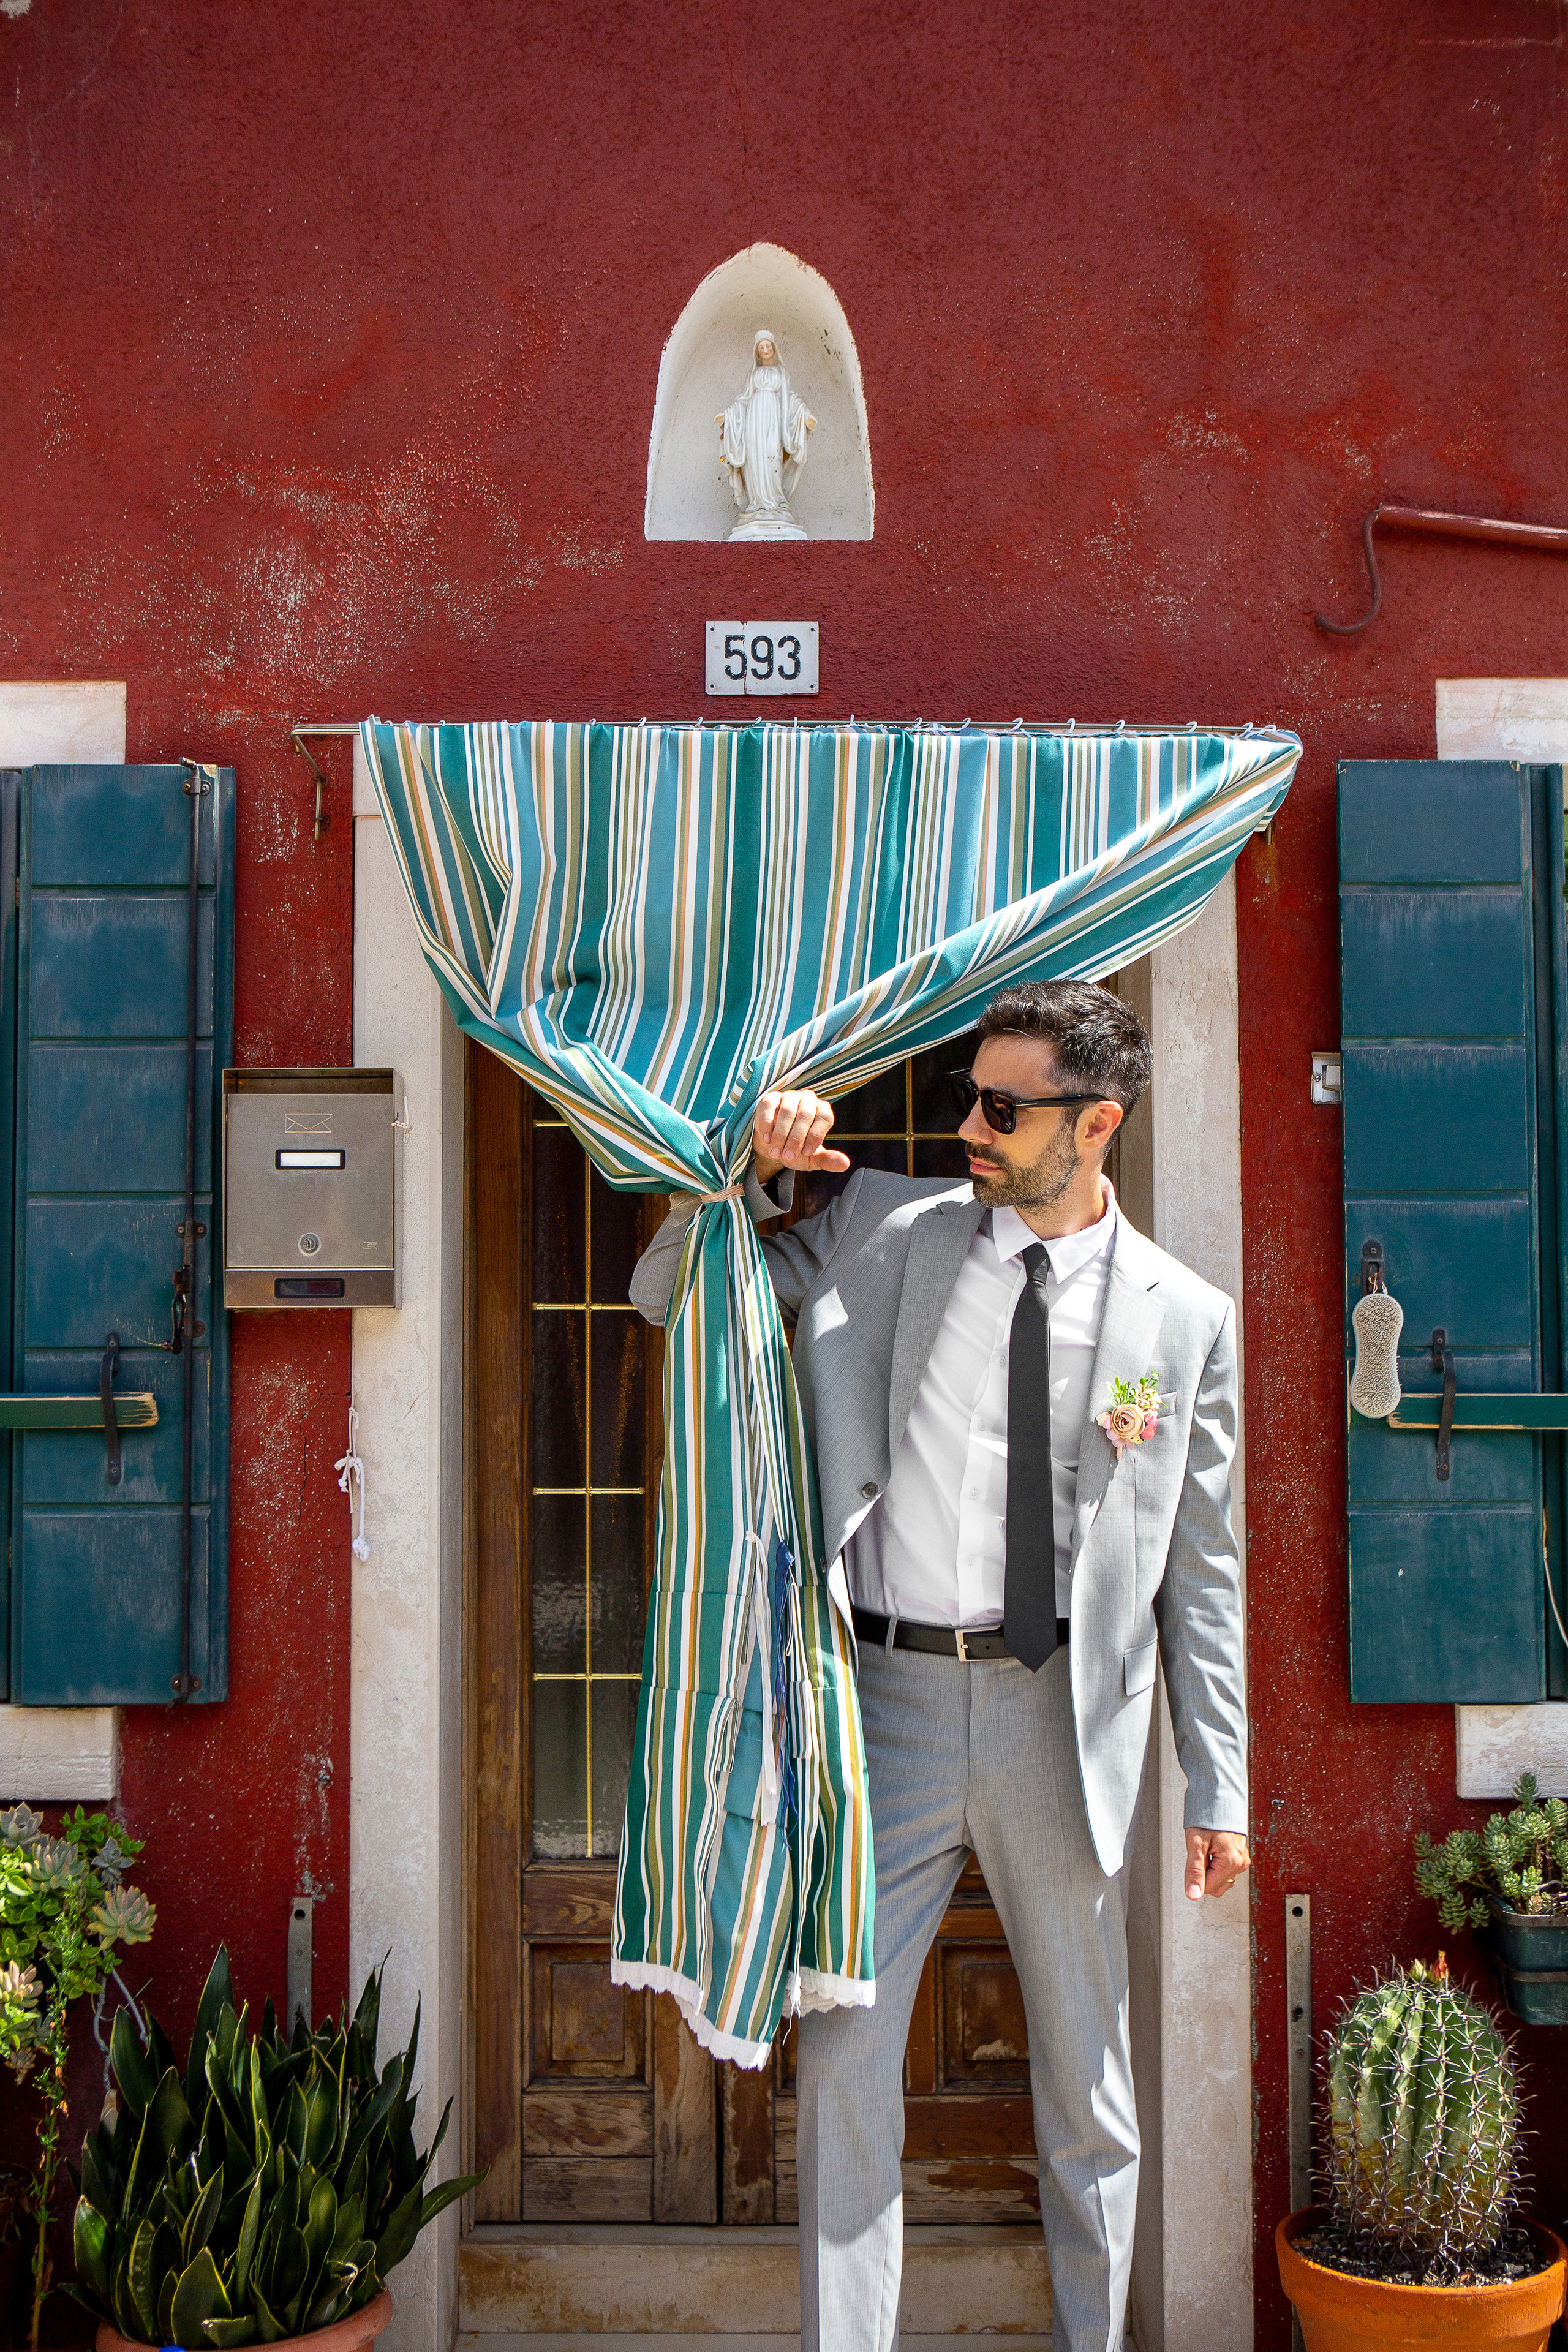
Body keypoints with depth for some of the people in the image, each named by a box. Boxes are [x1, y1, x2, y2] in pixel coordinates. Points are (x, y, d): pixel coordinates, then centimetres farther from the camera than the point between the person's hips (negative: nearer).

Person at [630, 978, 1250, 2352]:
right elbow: (670, 1296, 8)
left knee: (1087, 2080, 13)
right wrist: (754, 1171, -9)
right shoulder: (883, 1229, 2)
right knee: (844, 2057, 4)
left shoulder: (1187, 1319, 1)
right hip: (894, 1695, 0)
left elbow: (1201, 1570, 5)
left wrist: (1221, 1789, 5)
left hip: (1067, 1718, 0)